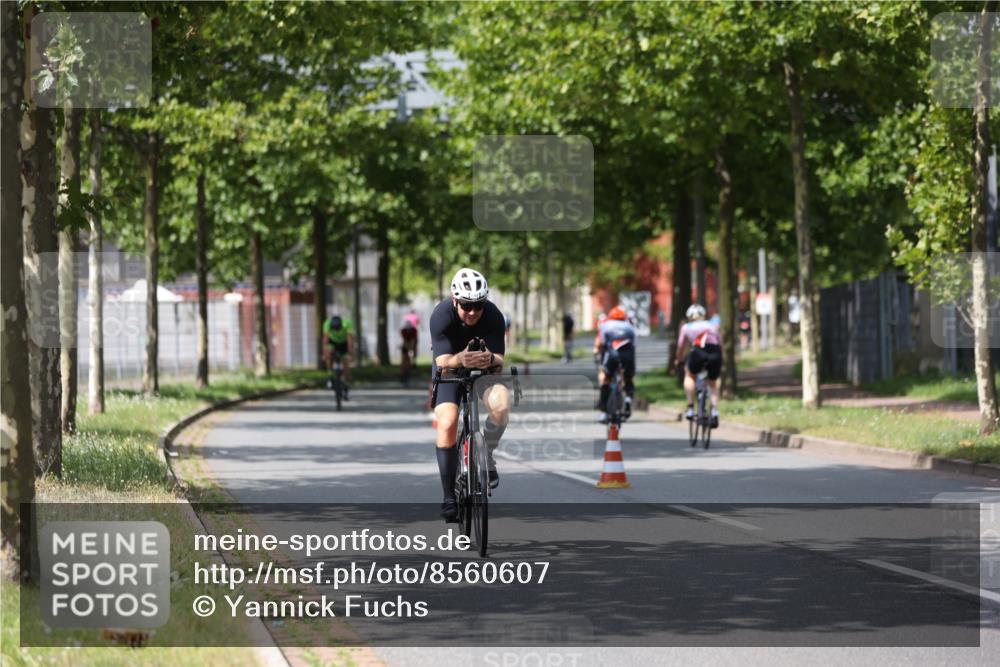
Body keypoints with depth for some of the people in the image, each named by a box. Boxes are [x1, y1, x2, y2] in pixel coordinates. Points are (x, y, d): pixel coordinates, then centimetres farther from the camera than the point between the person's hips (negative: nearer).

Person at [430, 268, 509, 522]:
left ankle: (486, 458, -4)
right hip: (450, 368, -1)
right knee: (447, 423, -22)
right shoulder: (441, 316, -28)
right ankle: (449, 496, -12)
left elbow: (499, 360, -26)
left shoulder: (493, 316, -25)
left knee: (500, 405, -31)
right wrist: (460, 359, -57)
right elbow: (443, 361, -34)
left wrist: (490, 359, -51)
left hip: (485, 368, 1)